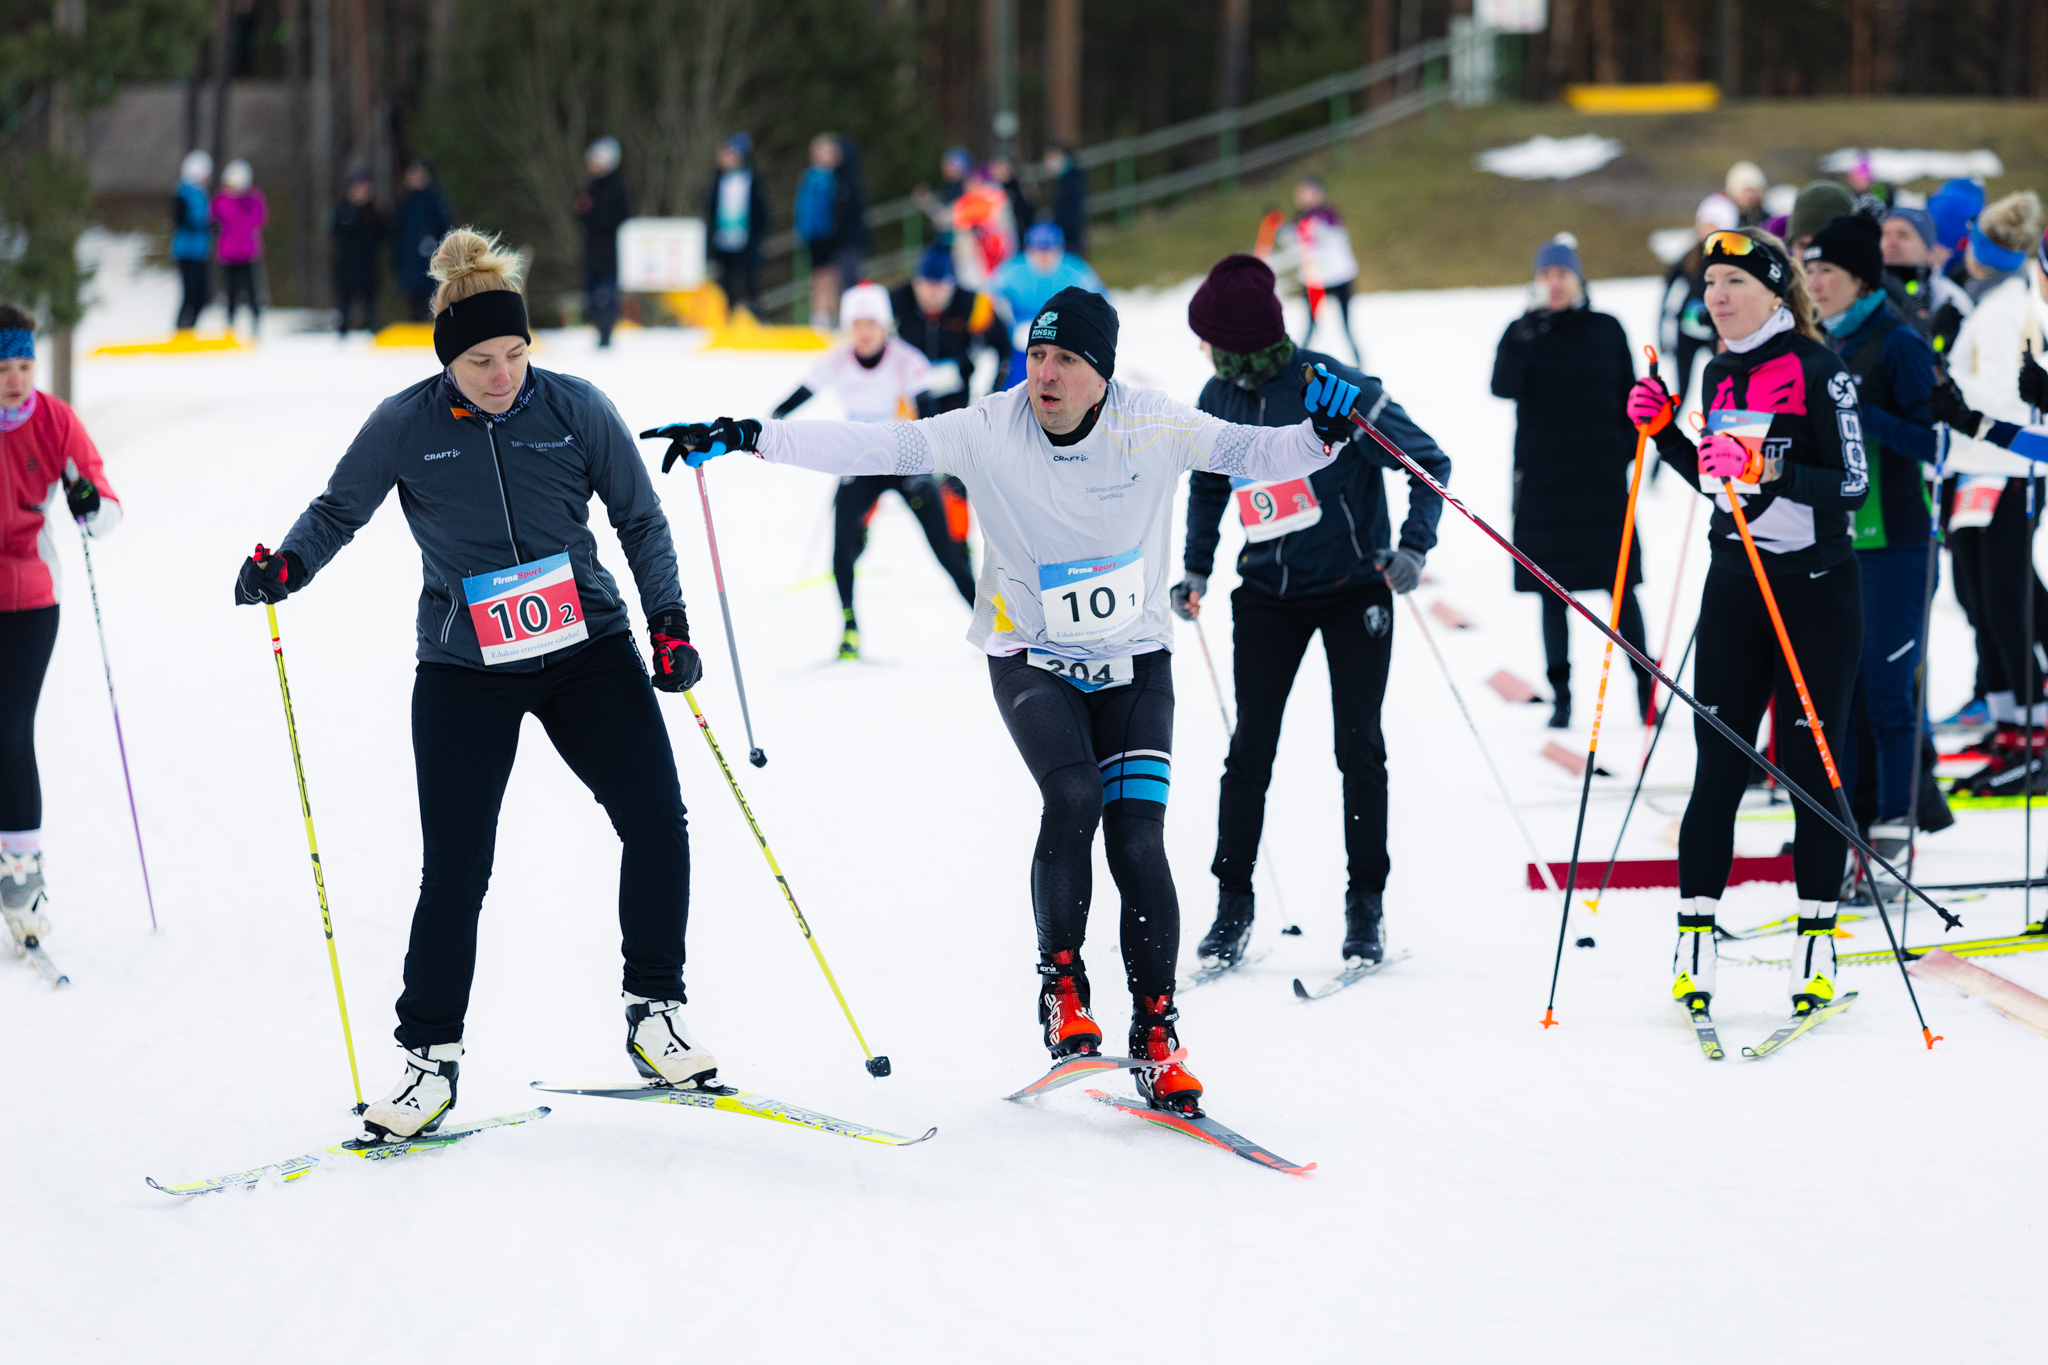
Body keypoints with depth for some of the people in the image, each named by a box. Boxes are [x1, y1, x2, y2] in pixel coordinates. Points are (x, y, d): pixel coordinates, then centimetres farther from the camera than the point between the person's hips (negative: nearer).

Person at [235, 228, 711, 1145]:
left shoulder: (575, 409, -5)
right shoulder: (405, 425, -8)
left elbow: (640, 519, 5)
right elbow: (338, 512, 3)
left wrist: (669, 621, -2)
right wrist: (282, 570, -15)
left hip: (589, 650, 2)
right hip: (465, 672, -2)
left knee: (657, 825, -5)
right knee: (456, 868, -5)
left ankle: (655, 1012, 12)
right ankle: (431, 1055, 7)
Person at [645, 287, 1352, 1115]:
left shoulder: (1154, 430, -11)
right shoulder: (989, 434, -13)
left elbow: (1252, 453, -6)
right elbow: (873, 448, -16)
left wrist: (1321, 435, -27)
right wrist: (746, 439, -23)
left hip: (1134, 665, 1)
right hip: (1031, 660, -1)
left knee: (1137, 842, -10)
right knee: (1072, 797, -27)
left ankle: (1157, 1037, 2)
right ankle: (1062, 987, -9)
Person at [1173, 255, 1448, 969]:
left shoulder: (1336, 389, -19)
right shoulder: (1219, 400, -3)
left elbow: (1429, 463, -11)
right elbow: (1208, 486, 18)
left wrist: (1413, 546, -22)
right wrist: (1197, 569, 12)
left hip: (1353, 588, -4)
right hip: (1268, 590, 4)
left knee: (1359, 745, -4)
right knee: (1250, 748, -1)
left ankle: (1366, 904, 5)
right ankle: (1233, 903, 7)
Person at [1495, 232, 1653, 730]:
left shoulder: (1607, 331, 5)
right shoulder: (1523, 333, 2)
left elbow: (1628, 399, 9)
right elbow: (1504, 387, -14)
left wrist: (1627, 452, -2)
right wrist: (1523, 344, -30)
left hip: (1602, 477, 0)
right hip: (1543, 478, 0)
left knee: (1620, 584, -2)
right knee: (1552, 591, 3)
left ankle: (1645, 685, 4)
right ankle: (1560, 694, 9)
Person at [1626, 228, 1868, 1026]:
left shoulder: (1817, 369, -10)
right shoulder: (1721, 374, 10)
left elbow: (1852, 483, -15)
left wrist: (1769, 468, -27)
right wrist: (1662, 433, 7)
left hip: (1817, 592, -5)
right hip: (1734, 592, 5)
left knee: (1810, 769, 0)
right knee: (1718, 768, 1)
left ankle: (1816, 943, 9)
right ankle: (1694, 942, 4)